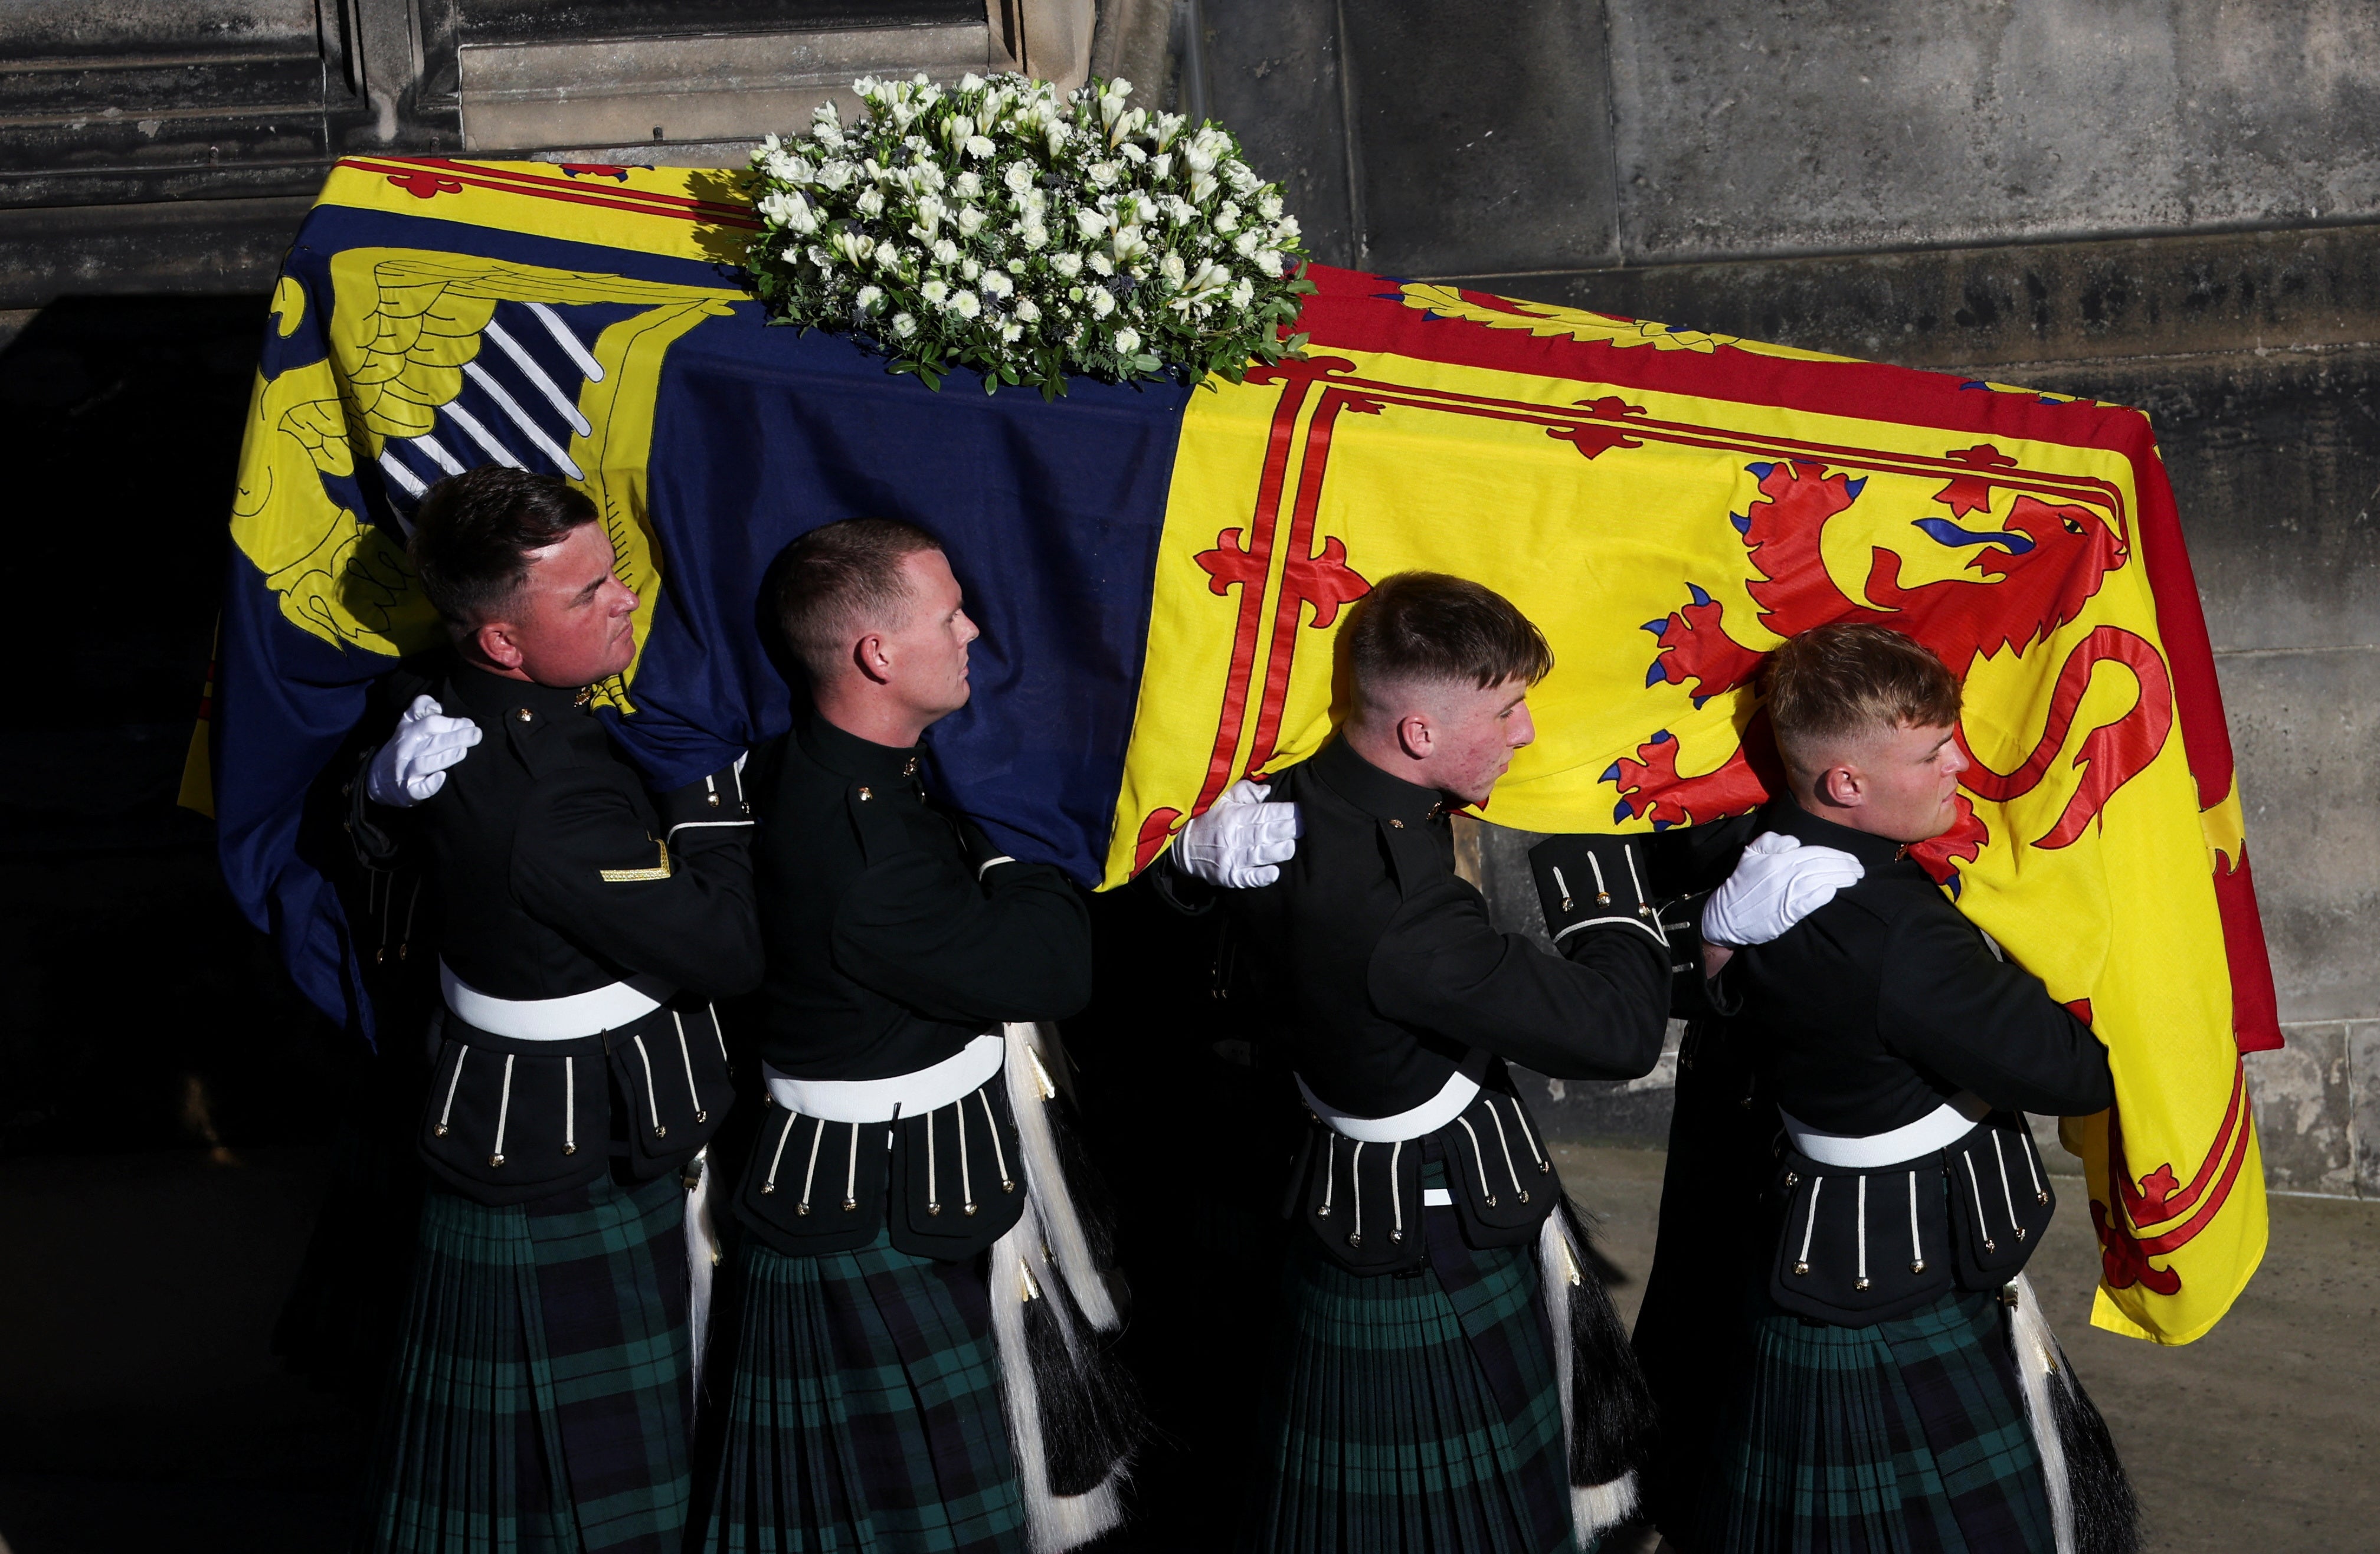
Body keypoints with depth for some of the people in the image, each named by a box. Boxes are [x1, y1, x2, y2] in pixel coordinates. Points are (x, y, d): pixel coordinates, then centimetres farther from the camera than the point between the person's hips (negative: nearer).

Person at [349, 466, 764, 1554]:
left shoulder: (453, 713, -2)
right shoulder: (552, 813, -33)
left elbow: (375, 830, 19)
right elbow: (730, 947, -27)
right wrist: (706, 766, -18)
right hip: (570, 1193, -10)